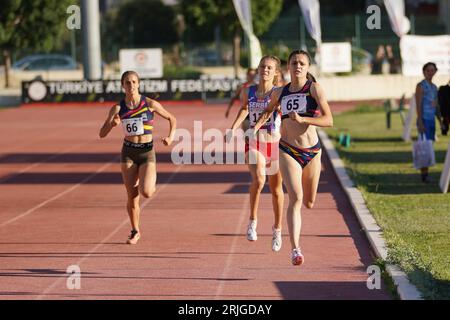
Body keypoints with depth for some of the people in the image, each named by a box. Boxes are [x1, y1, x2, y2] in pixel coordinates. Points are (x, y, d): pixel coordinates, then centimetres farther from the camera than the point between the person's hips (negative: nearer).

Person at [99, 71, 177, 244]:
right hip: (128, 153, 2)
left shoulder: (150, 104, -5)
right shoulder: (118, 108, -1)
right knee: (132, 197, -2)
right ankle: (135, 231, 19)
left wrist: (171, 136, -10)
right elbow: (102, 134, -2)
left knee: (146, 193, -19)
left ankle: (151, 183, 19)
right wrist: (112, 123, -23)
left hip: (147, 152, -2)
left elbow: (172, 119, 8)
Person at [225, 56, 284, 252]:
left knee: (276, 189, 12)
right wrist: (233, 129, 19)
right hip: (254, 144, 1)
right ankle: (252, 221, -13)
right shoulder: (248, 92, 3)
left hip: (274, 143, 0)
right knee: (258, 179, -28)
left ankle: (277, 230, 32)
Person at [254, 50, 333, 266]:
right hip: (287, 151, 0)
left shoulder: (314, 88, -4)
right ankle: (295, 249, -23)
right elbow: (269, 110, 30)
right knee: (295, 198, -19)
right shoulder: (280, 93, 7)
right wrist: (257, 127, 14)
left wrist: (302, 119, -23)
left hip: (311, 151, 0)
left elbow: (328, 120, -13)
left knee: (309, 203, 14)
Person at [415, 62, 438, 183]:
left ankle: (426, 174, 12)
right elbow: (418, 105, -14)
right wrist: (420, 123, -20)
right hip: (424, 120, -8)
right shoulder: (420, 86, -8)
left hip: (432, 120, 8)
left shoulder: (434, 87, 16)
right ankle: (424, 174, -12)